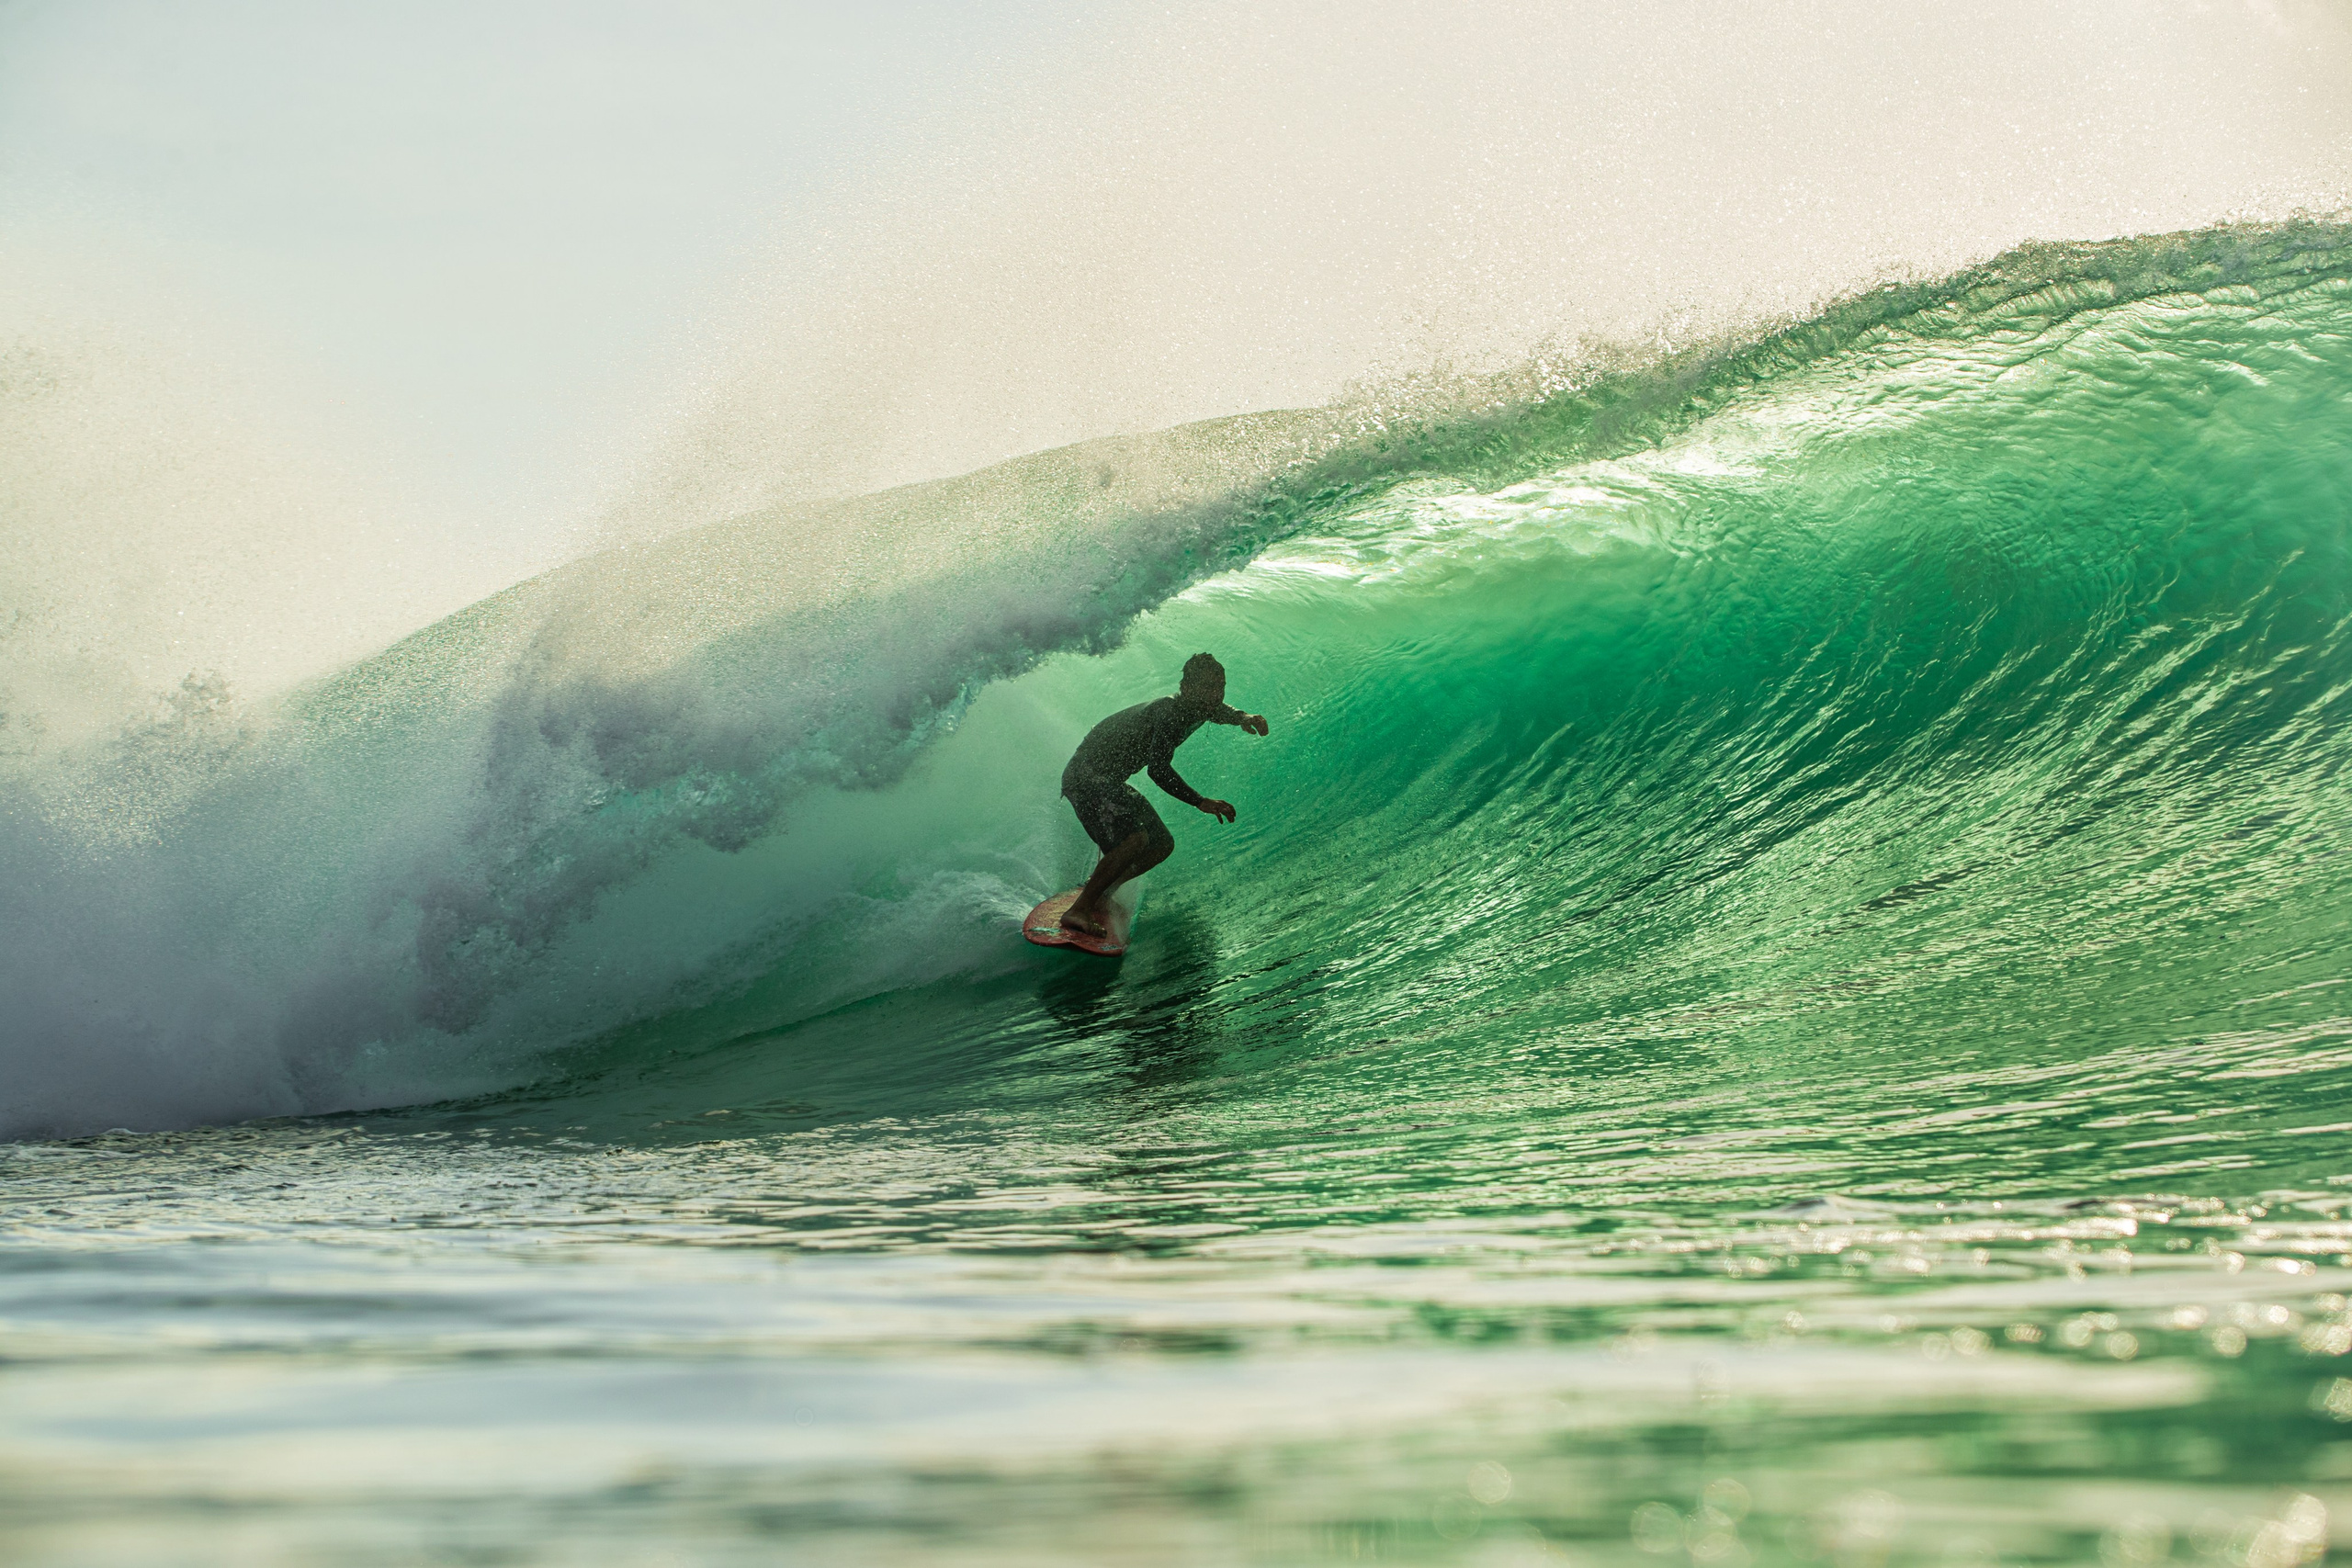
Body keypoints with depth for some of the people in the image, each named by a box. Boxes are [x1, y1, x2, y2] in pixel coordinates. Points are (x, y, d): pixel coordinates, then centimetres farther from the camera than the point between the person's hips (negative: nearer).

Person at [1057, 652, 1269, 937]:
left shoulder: (1198, 708, 5)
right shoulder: (1169, 713, -24)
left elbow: (1220, 712, 32)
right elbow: (1159, 771, -33)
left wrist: (1244, 717, 10)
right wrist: (1201, 802, -33)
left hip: (1110, 783, 10)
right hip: (1088, 777, -10)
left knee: (1162, 846, 12)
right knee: (1135, 839, -29)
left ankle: (1094, 894, 19)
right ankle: (1077, 912, -28)